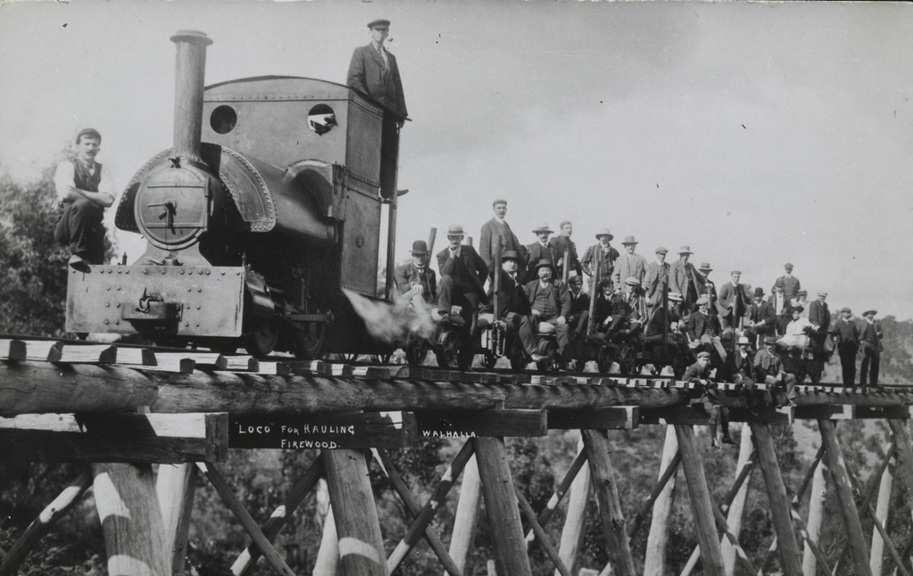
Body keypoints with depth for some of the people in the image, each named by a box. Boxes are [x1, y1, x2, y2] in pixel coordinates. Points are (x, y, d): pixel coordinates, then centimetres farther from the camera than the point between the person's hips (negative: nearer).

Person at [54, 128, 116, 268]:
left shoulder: (103, 171, 11)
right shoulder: (66, 166, 0)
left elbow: (108, 199, -8)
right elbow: (66, 193, -21)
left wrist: (77, 192, -14)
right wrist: (95, 198, -14)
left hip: (92, 228, 4)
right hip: (65, 228, -4)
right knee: (81, 204, -34)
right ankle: (77, 253, -26)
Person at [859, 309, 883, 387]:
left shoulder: (877, 325, 16)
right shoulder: (863, 325, 13)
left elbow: (882, 335, 12)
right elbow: (860, 336, 12)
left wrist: (879, 334, -10)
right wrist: (860, 341, -7)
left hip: (875, 346, 2)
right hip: (867, 346, -2)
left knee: (875, 365, 0)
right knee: (865, 364, -7)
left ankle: (873, 382, 4)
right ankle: (863, 382, -6)